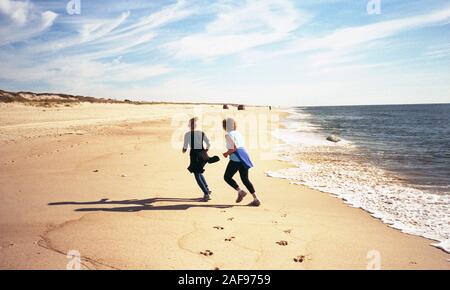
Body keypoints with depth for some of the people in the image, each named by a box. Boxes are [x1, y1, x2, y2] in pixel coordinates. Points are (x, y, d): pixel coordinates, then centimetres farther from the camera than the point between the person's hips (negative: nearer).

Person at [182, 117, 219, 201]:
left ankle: (206, 194, -1)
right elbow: (208, 143, 2)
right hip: (202, 153, 5)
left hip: (194, 154, -5)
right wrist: (206, 150, 19)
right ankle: (207, 189, 23)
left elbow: (185, 146, -6)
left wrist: (184, 150, 16)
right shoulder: (202, 133, 4)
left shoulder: (187, 134, -7)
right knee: (199, 173, 27)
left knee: (197, 175, 4)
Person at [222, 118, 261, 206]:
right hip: (244, 155, 8)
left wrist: (227, 153, -2)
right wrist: (229, 152, 19)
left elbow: (234, 148, -17)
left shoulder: (228, 134, -7)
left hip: (236, 158, -8)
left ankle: (240, 191, -5)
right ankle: (256, 199, 7)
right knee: (245, 179, 12)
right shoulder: (237, 133, 18)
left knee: (227, 177, 7)